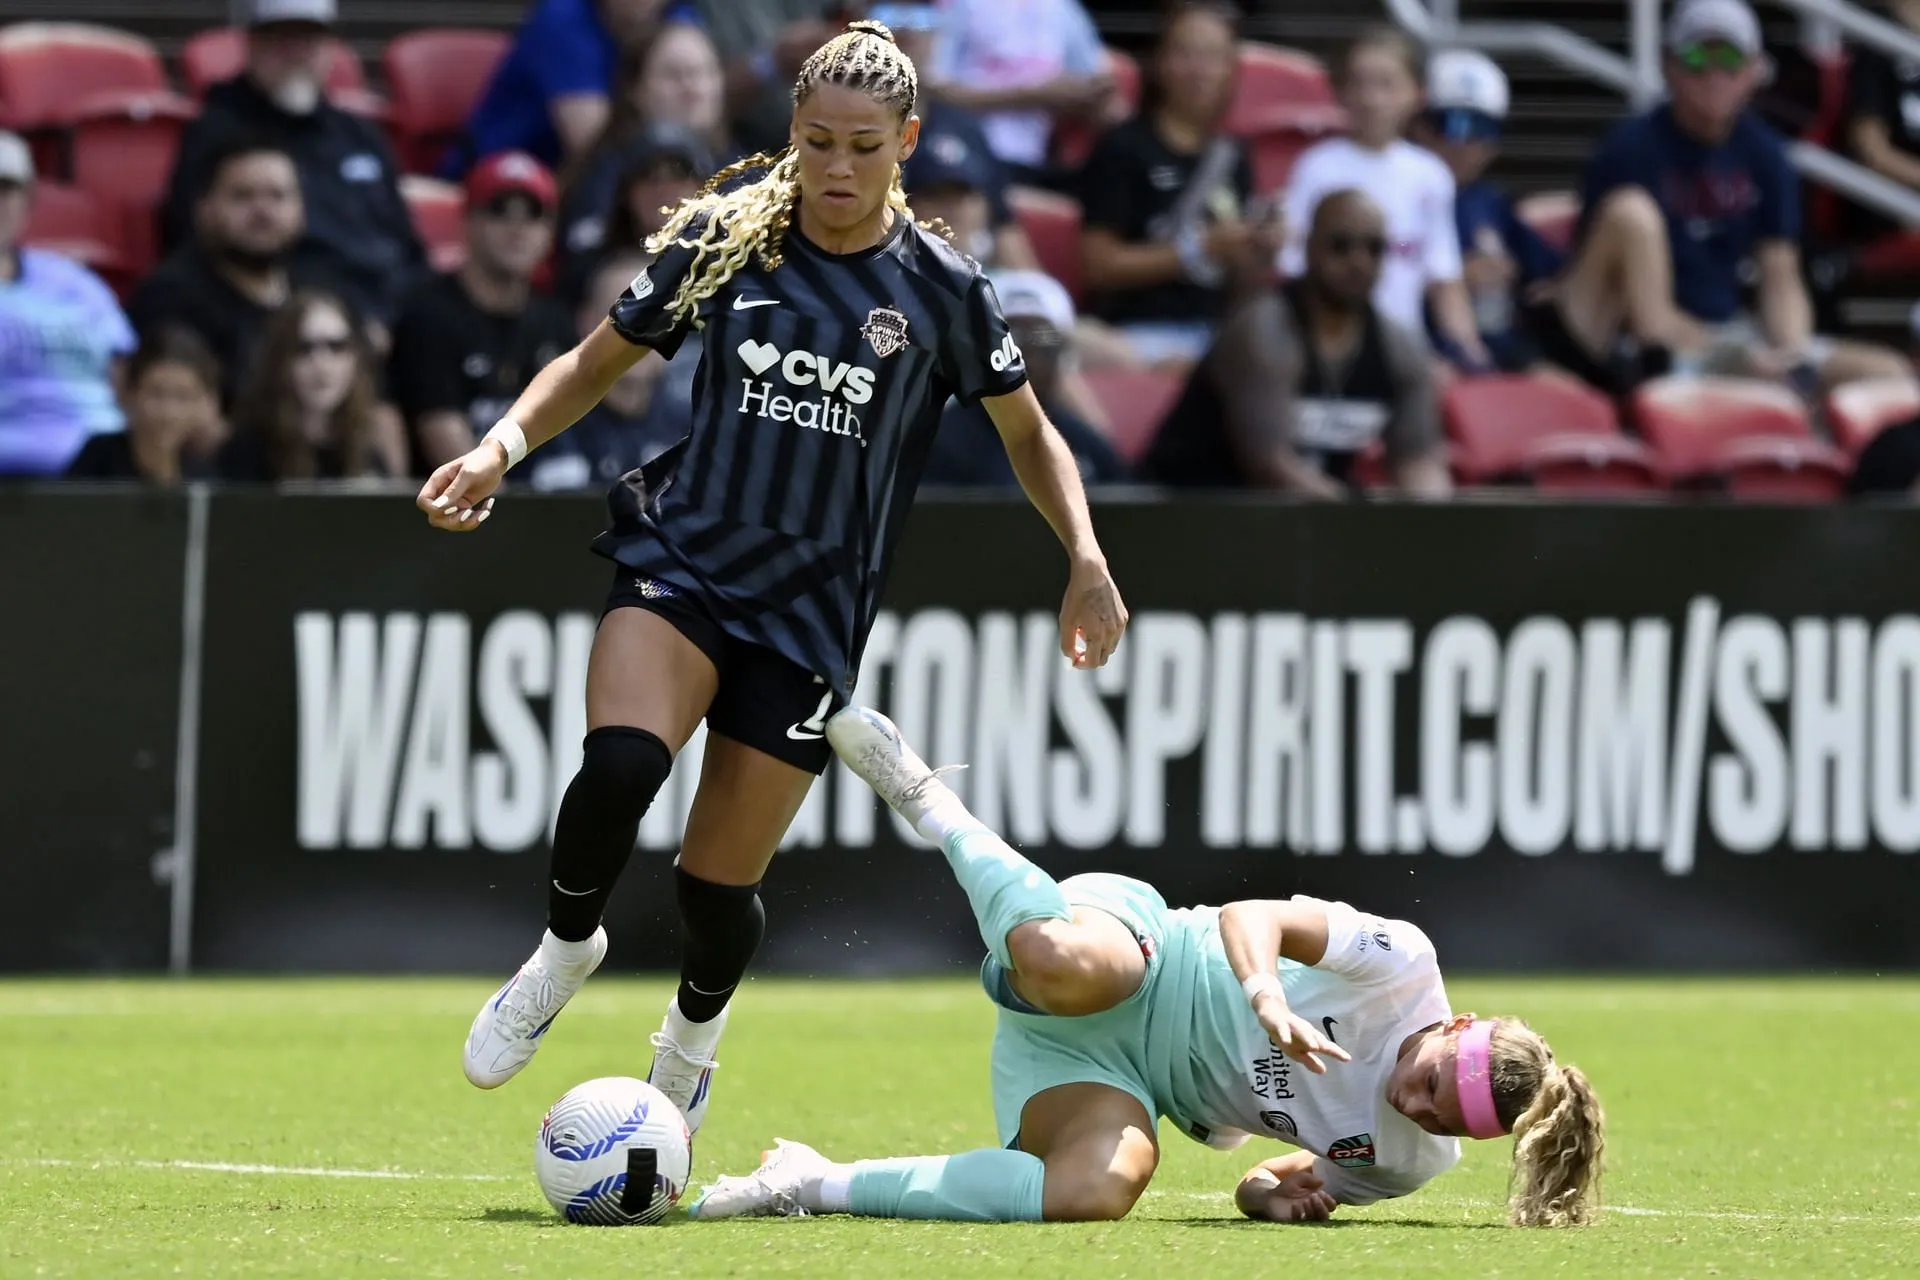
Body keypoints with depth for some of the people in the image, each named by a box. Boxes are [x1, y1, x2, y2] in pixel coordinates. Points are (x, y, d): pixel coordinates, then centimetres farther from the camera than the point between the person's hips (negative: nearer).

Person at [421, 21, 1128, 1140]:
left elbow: (1027, 430, 12)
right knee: (621, 763, -31)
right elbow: (600, 361, 11)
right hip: (681, 563, 0)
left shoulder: (939, 288, -2)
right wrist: (505, 444, -6)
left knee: (721, 879, 1)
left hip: (812, 614, 0)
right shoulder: (727, 237, 0)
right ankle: (566, 946, 0)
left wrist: (1087, 562, -2)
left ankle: (695, 1032, 37)